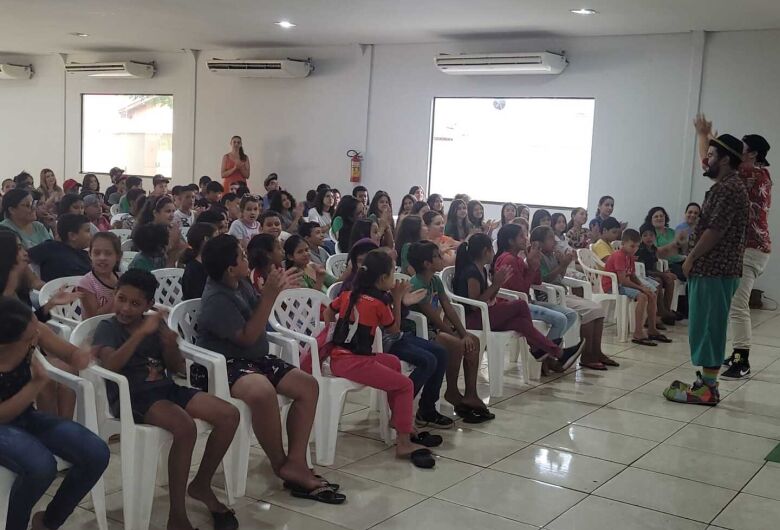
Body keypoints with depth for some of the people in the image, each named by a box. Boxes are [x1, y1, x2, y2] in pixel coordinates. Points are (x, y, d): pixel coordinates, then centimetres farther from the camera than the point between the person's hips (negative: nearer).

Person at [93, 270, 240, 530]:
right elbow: (110, 365, -21)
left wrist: (171, 346, -10)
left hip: (166, 388, 6)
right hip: (131, 396, -6)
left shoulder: (155, 324, 13)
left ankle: (201, 484, 9)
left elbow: (177, 369, 12)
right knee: (186, 427, -34)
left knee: (230, 415, -11)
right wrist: (141, 333, -26)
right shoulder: (107, 327, -1)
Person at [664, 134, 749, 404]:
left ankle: (707, 388, -2)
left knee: (708, 326, -6)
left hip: (714, 269, -10)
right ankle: (706, 381, 19)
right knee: (707, 326, 13)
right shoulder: (726, 185, 17)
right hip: (713, 267, 10)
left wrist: (691, 258, -13)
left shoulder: (728, 189, -16)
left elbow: (715, 231, -21)